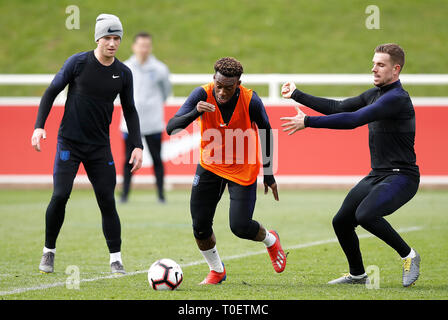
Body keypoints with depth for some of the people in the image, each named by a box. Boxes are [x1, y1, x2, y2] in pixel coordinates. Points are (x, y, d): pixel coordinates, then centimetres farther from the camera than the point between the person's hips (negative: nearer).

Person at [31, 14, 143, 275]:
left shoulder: (124, 73, 1)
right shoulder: (78, 63, -8)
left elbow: (130, 110, 12)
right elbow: (52, 92, 0)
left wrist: (138, 145, 5)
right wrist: (39, 126, -9)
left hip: (100, 146, 2)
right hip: (69, 142, -2)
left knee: (107, 201, -3)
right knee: (60, 197, -11)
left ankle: (116, 260, 3)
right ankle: (49, 252, 7)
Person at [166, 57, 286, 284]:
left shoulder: (251, 101, -22)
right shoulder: (202, 95, -21)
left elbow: (266, 131, -3)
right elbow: (171, 128, -25)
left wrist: (268, 174, 1)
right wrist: (195, 112, -44)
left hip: (243, 170, -2)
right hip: (210, 166, 2)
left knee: (240, 226, -9)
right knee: (200, 225, -4)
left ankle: (270, 240, 27)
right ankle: (216, 271, 22)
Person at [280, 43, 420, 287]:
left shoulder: (397, 99, -20)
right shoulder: (376, 94, 11)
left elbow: (354, 119, -27)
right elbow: (338, 108, 16)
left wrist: (308, 121, -27)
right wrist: (297, 95, 14)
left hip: (401, 177, -10)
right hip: (377, 175, 10)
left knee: (365, 214, -30)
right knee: (341, 222, 9)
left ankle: (408, 255, -9)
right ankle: (358, 275, 30)